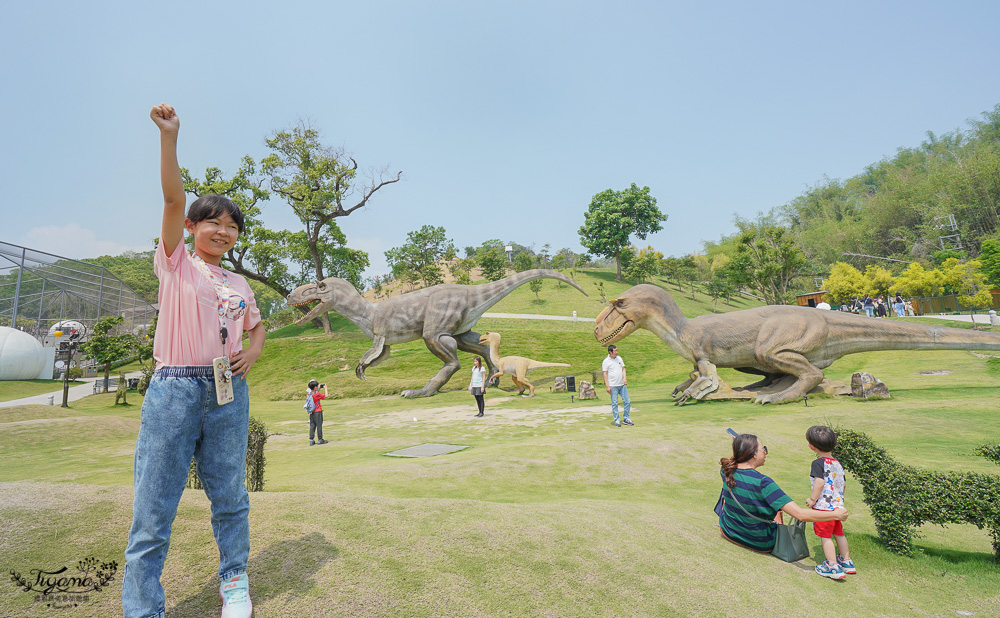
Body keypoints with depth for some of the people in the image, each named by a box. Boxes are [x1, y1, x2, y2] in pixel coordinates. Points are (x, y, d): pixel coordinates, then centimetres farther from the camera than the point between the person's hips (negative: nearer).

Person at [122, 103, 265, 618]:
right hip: (174, 390, -4)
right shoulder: (175, 263, 4)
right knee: (153, 507, 1)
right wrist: (169, 137, -15)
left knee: (229, 497, 13)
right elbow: (173, 199, -7)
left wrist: (252, 353, 6)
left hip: (229, 393, 4)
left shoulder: (238, 284, 15)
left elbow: (256, 325, 28)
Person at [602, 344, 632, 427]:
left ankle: (626, 418, 17)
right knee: (614, 403, -1)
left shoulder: (619, 358, 10)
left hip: (622, 384, 5)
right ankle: (616, 420, 8)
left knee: (627, 401, 5)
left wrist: (624, 378, -3)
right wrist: (607, 386, -11)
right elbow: (605, 374, -6)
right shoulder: (606, 361, -5)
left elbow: (623, 369, 14)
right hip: (613, 386, -5)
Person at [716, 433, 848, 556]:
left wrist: (738, 449, 8)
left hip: (729, 532, 3)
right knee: (778, 506, 26)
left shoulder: (727, 470, -14)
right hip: (763, 544, -3)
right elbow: (800, 515, -30)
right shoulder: (762, 483, -30)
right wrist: (836, 515, -20)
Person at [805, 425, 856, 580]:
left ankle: (832, 566, 1)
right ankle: (846, 562, 34)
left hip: (823, 506, -8)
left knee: (825, 536, 0)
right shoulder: (838, 464, 9)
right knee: (839, 533, 22)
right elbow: (843, 484, 16)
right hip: (838, 505, 8)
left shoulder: (818, 463, -14)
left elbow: (819, 483, -23)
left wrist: (812, 500, -14)